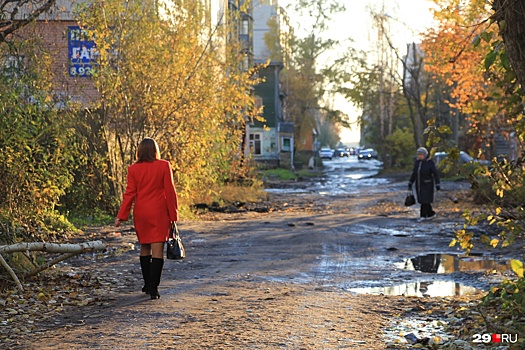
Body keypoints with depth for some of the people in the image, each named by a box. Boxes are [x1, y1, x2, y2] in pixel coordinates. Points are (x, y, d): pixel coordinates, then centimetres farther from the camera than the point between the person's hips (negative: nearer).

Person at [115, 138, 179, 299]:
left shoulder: (133, 169, 0)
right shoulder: (164, 166, -4)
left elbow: (130, 193, -2)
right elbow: (170, 191, -4)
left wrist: (121, 216, 2)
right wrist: (173, 214, 1)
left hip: (141, 213, 2)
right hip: (159, 213, -2)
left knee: (144, 248, 16)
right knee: (157, 250, -4)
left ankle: (148, 285, 24)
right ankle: (153, 288, -12)